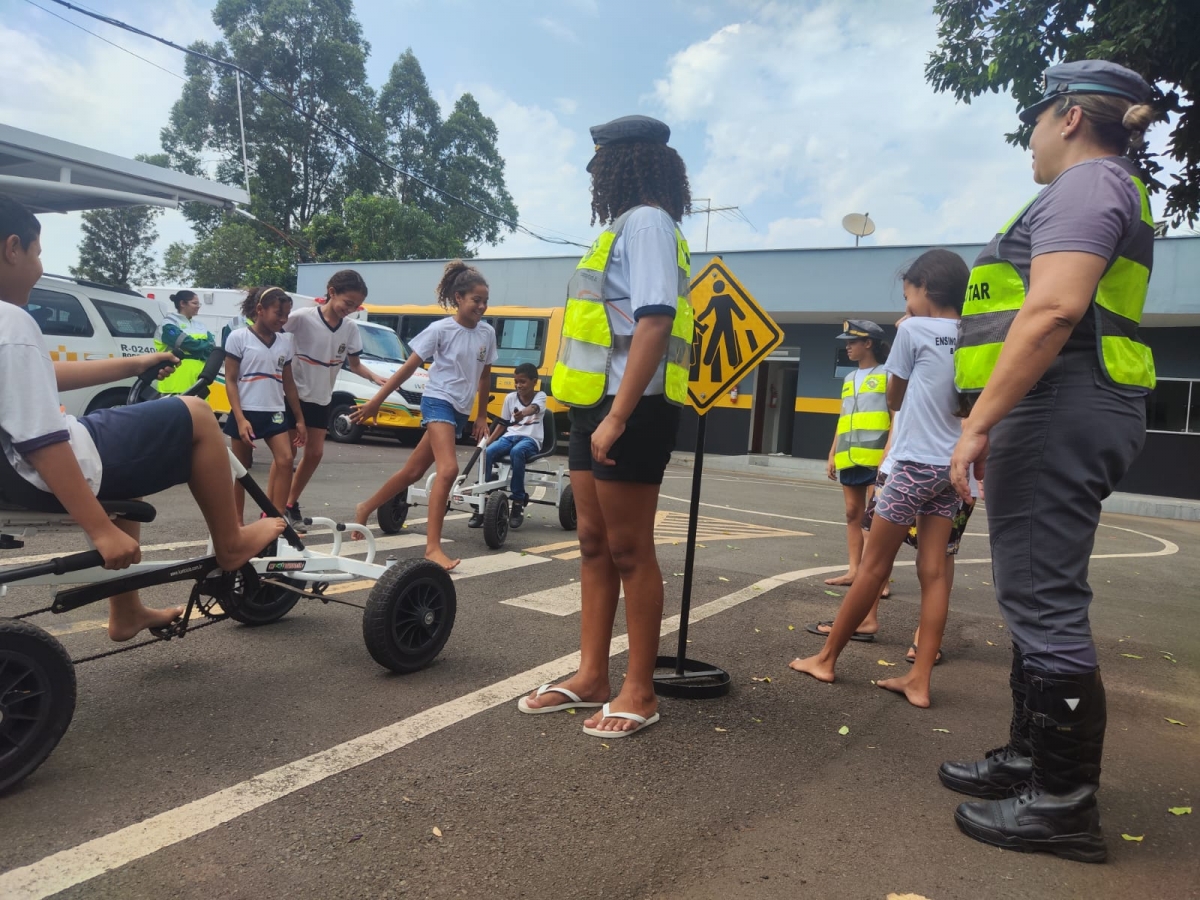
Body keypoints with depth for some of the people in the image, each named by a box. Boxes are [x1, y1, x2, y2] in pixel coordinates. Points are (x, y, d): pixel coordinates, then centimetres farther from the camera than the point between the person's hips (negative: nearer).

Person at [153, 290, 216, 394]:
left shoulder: (199, 326, 18)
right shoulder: (168, 325, -4)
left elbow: (212, 345, 2)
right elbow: (188, 343, -17)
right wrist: (206, 346, -2)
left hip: (199, 384, 7)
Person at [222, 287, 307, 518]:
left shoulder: (285, 343, 8)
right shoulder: (238, 338, -5)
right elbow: (230, 381, -7)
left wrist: (299, 419, 13)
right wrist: (240, 419, -15)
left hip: (275, 413, 4)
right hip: (246, 413, -3)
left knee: (285, 460, -12)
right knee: (241, 469, 6)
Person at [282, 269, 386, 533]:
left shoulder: (350, 328, -3)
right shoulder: (302, 317, -18)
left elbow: (354, 364, 3)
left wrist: (375, 377, -15)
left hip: (322, 398, 5)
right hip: (295, 395, -5)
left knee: (314, 453, 7)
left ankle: (291, 505, 23)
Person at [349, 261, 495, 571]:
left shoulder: (487, 333, 5)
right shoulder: (440, 329, -9)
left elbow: (485, 376, 16)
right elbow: (408, 368, -7)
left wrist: (482, 415, 16)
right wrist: (376, 401, -8)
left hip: (462, 410, 6)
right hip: (438, 402, -6)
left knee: (413, 471, 14)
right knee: (448, 469, -24)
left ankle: (365, 509, 35)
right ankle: (432, 547, -22)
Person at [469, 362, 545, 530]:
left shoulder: (540, 396, -1)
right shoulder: (510, 398, 10)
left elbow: (534, 408, -25)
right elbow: (502, 423, 17)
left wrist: (523, 413, -49)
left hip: (530, 439, -4)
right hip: (510, 436, 4)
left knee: (517, 451, -40)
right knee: (487, 452, -28)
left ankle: (518, 503, -29)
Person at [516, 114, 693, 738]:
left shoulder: (645, 222, -7)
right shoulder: (627, 226, 21)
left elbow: (654, 323, -19)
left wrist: (617, 417, -24)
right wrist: (595, 412, 13)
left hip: (628, 409, -10)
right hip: (595, 406, 10)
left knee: (629, 551, -3)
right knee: (595, 544, 11)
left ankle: (639, 692, 8)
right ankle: (591, 677, 21)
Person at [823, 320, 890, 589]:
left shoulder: (887, 373, 1)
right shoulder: (849, 379, 20)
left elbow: (897, 415, -5)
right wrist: (833, 454, 15)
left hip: (876, 457, -7)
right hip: (849, 457, 7)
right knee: (853, 513, 6)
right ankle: (854, 570, 10)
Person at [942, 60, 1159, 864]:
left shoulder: (1085, 184, -7)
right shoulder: (1105, 192, 25)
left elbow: (1054, 309, -22)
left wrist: (979, 424, -23)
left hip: (1057, 412, -11)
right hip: (1065, 415, 11)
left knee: (1045, 602, -7)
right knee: (1040, 597, 15)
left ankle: (1064, 804, 2)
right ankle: (1031, 757, 27)